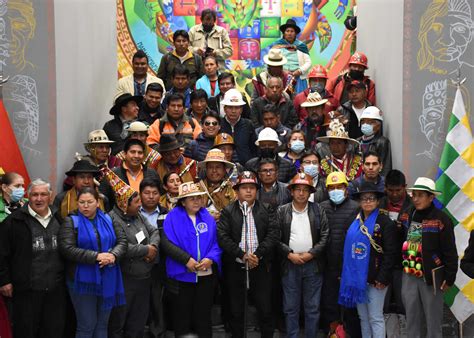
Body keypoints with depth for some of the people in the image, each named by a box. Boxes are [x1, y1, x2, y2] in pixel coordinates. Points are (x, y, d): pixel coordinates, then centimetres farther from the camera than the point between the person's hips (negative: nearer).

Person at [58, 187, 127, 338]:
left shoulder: (108, 220, 10)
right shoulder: (71, 222, -4)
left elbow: (122, 241, 5)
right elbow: (67, 249, -16)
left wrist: (113, 255, -17)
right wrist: (97, 256, -22)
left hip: (107, 280, 4)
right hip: (83, 280, -4)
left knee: (102, 324, 13)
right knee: (86, 325, 2)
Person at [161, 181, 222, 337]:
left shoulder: (207, 217, 5)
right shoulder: (173, 217, -5)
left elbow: (216, 241, 3)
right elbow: (167, 242, -14)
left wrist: (210, 258, -16)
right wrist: (187, 259, -22)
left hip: (206, 275, 2)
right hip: (182, 275, -2)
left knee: (203, 316, 12)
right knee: (182, 317, 9)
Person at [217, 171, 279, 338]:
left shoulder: (267, 210, 5)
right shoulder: (227, 211, 2)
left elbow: (273, 234, -5)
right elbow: (222, 237, -8)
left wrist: (257, 255, -16)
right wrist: (242, 255, -17)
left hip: (260, 266, 0)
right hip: (235, 267, 0)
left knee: (265, 310, 5)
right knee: (236, 310, 9)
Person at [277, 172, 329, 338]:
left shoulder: (318, 210, 3)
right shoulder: (282, 211, 3)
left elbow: (325, 236, -2)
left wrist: (311, 254, -10)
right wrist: (290, 254, -10)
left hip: (313, 264, 0)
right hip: (290, 264, 0)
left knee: (313, 308, 7)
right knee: (291, 308, 7)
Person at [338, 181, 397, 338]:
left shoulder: (385, 222, -8)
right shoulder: (355, 222, 11)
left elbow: (391, 252, -11)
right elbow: (348, 249, 16)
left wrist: (382, 278, -15)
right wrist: (346, 273, 10)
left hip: (374, 279, -6)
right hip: (357, 278, 6)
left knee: (375, 318, 0)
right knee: (363, 317, 14)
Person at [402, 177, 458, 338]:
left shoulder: (441, 219, -11)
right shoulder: (408, 215, 5)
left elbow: (450, 252, -10)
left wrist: (450, 277, -10)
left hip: (431, 277, -5)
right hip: (409, 276, 5)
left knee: (433, 319, 5)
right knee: (411, 319, 14)